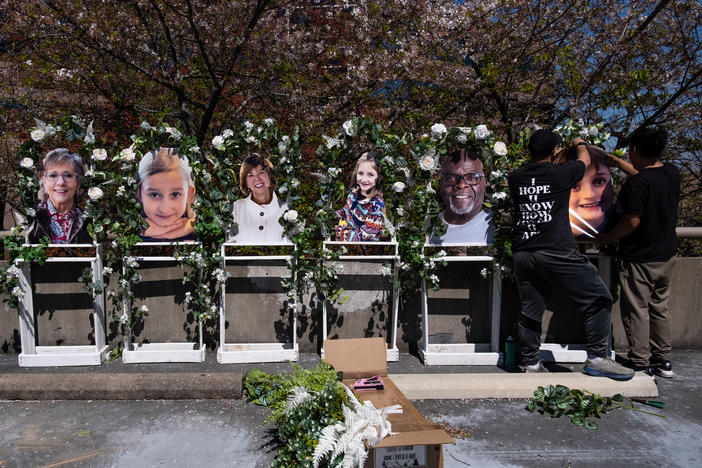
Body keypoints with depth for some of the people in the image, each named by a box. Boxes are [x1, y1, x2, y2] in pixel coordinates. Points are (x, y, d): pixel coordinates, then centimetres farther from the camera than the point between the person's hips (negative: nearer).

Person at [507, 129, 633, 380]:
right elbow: (585, 160, 21)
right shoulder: (561, 172, -2)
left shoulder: (515, 177, 9)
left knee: (530, 310, 13)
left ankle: (531, 364, 21)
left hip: (522, 254, 6)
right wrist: (580, 144, 41)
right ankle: (596, 358, 8)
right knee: (598, 299, 7)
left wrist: (538, 158, 50)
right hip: (556, 253, -5)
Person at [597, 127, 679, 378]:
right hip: (666, 254, 8)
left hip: (639, 258, -8)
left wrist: (609, 237, -9)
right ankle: (663, 360, 29)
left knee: (636, 310, 4)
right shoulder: (672, 173, 2)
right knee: (659, 307, 19)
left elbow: (632, 222, -24)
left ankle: (640, 364, 14)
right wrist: (620, 164, 27)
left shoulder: (636, 184, -22)